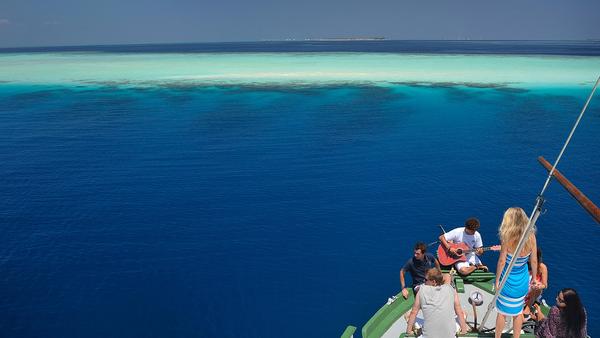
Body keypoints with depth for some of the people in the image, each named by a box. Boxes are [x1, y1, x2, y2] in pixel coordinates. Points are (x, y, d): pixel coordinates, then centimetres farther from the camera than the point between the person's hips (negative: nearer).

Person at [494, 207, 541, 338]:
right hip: (523, 281, 3)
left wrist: (497, 280, -8)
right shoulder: (531, 237, -12)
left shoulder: (507, 238, -24)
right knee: (518, 312, 22)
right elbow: (534, 261, -4)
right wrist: (534, 278, 11)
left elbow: (502, 261, -19)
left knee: (502, 312, 15)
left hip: (508, 281, -3)